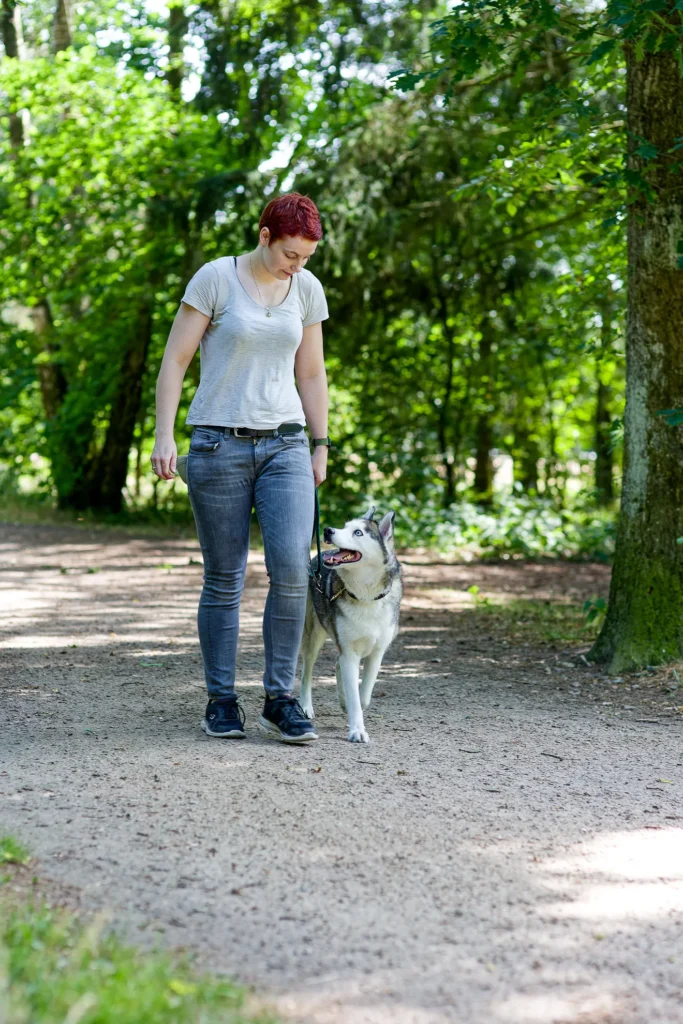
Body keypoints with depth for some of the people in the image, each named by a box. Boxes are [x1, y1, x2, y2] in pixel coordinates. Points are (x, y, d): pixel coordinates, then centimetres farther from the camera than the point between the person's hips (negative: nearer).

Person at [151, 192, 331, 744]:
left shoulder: (308, 289, 7)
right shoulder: (215, 278, -5)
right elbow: (175, 360, -4)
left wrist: (320, 447, 15)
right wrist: (164, 436, -12)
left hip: (284, 445, 3)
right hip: (219, 444, -3)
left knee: (292, 571, -11)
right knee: (224, 579, 1)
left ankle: (280, 698, -1)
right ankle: (221, 700, 14)